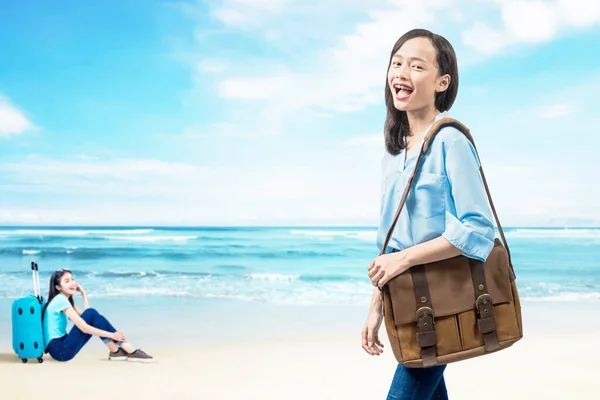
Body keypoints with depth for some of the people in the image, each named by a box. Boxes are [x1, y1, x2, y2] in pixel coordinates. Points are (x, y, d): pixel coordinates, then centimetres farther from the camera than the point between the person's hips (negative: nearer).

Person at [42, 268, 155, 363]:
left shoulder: (64, 299, 16)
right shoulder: (60, 300, -15)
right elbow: (84, 327, -20)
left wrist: (83, 293, 14)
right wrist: (111, 335, -17)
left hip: (63, 347, 9)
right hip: (59, 350, -9)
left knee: (97, 318, 1)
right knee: (92, 314, -17)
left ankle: (128, 349, -8)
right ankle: (115, 351, -10)